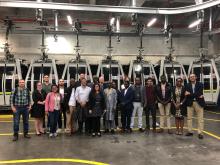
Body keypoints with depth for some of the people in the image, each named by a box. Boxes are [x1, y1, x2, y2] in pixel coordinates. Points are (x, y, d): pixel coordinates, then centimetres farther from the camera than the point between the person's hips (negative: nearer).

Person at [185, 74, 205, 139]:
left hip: (199, 103, -2)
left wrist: (190, 94, -15)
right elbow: (186, 95, -8)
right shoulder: (187, 85, 5)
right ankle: (190, 131, 19)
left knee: (200, 118, 0)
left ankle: (200, 133, 7)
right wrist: (197, 96, -17)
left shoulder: (200, 84, 0)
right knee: (189, 118, 8)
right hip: (190, 103, 2)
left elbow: (199, 93, -14)